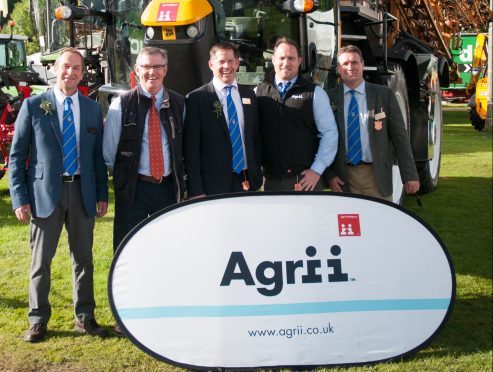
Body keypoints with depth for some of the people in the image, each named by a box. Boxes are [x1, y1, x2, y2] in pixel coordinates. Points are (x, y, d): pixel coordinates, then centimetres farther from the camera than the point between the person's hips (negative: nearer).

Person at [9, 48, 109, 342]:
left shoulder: (93, 109, 8)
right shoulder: (33, 106, -1)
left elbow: (99, 154, 11)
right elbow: (17, 155, -1)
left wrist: (103, 194, 6)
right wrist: (20, 197, -7)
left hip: (83, 191, 3)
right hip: (45, 191, -2)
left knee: (84, 258, 10)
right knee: (41, 260, 5)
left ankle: (85, 317, 22)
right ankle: (38, 320, 17)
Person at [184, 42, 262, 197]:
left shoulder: (249, 95, 11)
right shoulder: (196, 99, -4)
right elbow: (191, 148, -6)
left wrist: (255, 176, 7)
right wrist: (196, 192, -10)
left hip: (246, 184, 4)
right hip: (213, 186, -4)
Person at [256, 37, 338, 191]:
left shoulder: (315, 93, 3)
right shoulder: (259, 93, 7)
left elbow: (330, 133, 0)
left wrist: (316, 170, -6)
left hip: (307, 180, -1)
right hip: (271, 181, 2)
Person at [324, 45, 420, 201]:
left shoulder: (384, 95, 2)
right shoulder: (329, 99, 2)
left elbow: (399, 136, 2)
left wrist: (410, 175, -2)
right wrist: (329, 175, -4)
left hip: (377, 175, 0)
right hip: (343, 178, 0)